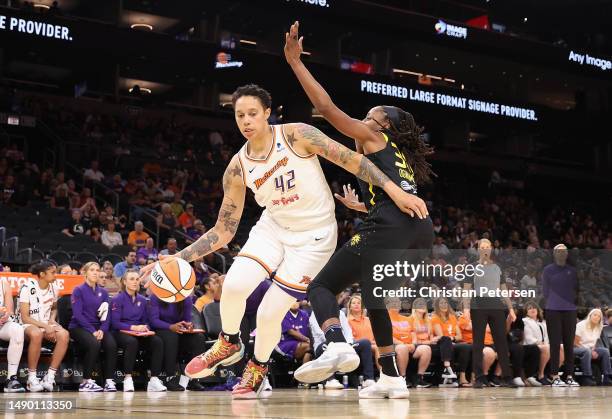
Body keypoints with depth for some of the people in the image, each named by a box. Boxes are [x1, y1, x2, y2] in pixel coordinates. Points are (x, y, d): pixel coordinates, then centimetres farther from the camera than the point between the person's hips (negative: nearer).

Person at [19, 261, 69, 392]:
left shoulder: (53, 288, 6)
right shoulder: (28, 288, -12)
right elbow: (24, 317, -14)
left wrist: (52, 320, 3)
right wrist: (45, 326, -21)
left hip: (47, 324, 5)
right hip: (28, 325, -5)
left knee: (64, 335, -27)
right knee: (36, 334, -41)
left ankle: (50, 376, -23)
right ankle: (31, 378, -30)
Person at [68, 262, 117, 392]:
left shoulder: (103, 292, 12)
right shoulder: (78, 290, -1)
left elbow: (106, 314, 8)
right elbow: (78, 314, -9)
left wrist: (102, 330, -12)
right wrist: (92, 331, -18)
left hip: (98, 328, 4)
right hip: (79, 327, -4)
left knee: (112, 344, -26)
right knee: (94, 344, -34)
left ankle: (109, 381, -22)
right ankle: (86, 382, -23)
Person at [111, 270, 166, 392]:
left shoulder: (142, 300, 13)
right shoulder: (118, 299, -3)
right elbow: (115, 323, -10)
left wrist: (146, 329, -8)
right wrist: (133, 327, -21)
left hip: (140, 333, 5)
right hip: (121, 332, -5)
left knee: (158, 341, -25)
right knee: (132, 342, -39)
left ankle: (154, 379, -27)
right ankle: (127, 379, -31)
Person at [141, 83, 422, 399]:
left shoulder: (296, 135, -17)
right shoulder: (238, 168, -6)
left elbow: (351, 159, -16)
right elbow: (223, 231, -3)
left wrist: (392, 188, -25)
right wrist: (178, 259, -13)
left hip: (314, 236, -3)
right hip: (273, 228, 3)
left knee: (270, 313, -8)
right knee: (234, 285, -22)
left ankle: (258, 367, 26)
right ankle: (229, 344, 10)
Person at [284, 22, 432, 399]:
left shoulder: (373, 137, 14)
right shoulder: (402, 157, 34)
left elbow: (327, 107, 5)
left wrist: (295, 61, 8)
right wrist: (363, 206, 52)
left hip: (390, 228, -8)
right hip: (422, 230, 8)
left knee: (321, 286, -3)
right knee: (373, 296, 26)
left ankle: (338, 348, -31)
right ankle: (392, 379, 21)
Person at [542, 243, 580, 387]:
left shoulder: (572, 270, 12)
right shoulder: (548, 270, 4)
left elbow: (576, 289, 15)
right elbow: (545, 290, 4)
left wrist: (572, 301, 3)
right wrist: (555, 301, 3)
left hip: (570, 310, 3)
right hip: (553, 310, -3)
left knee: (569, 344, 4)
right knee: (555, 344, -4)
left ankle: (569, 377, 8)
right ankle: (555, 377, -3)